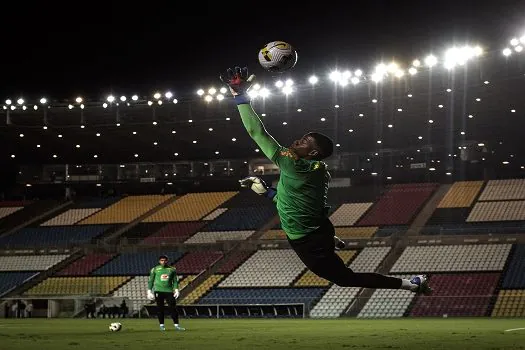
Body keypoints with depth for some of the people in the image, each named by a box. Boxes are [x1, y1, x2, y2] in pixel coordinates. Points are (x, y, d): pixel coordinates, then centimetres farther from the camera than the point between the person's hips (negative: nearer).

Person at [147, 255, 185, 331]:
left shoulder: (172, 269, 11)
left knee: (173, 307, -5)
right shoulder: (155, 269, 6)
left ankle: (176, 325, -4)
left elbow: (175, 280, 13)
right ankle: (161, 325, 6)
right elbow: (150, 281, 8)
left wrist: (176, 290, 1)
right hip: (158, 291, -1)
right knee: (160, 308, -1)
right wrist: (149, 291, 2)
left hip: (169, 291, 1)